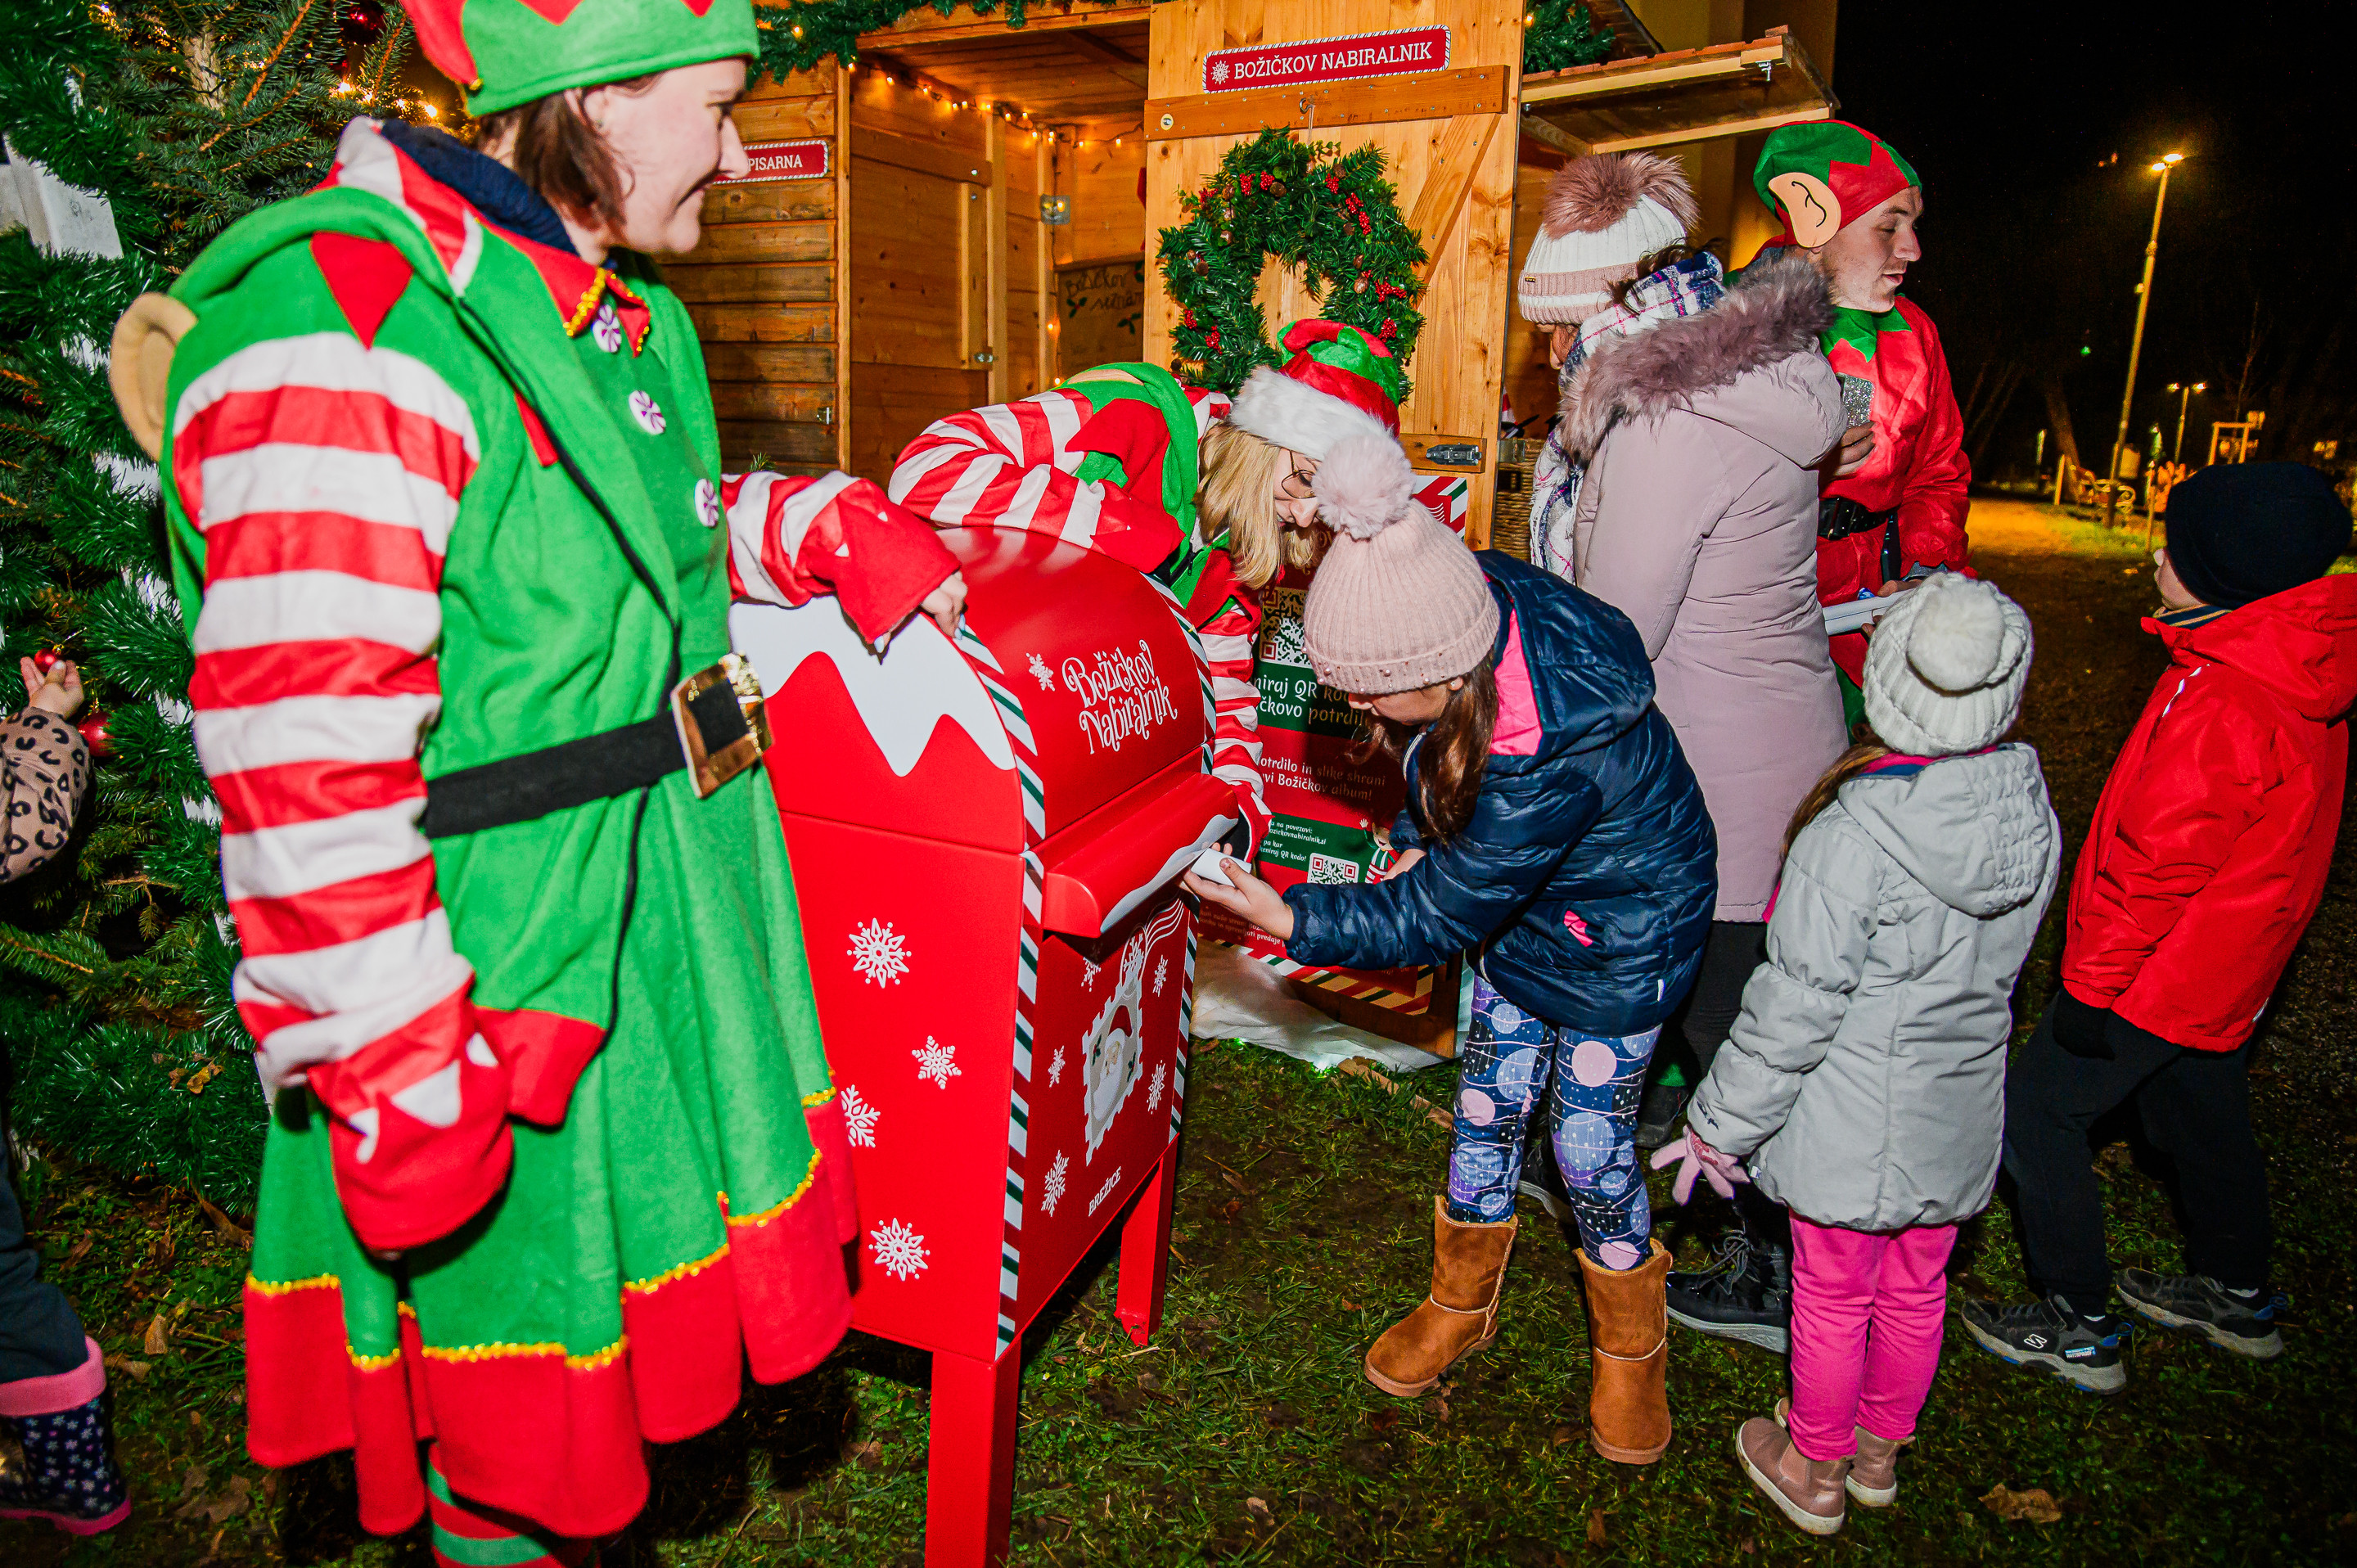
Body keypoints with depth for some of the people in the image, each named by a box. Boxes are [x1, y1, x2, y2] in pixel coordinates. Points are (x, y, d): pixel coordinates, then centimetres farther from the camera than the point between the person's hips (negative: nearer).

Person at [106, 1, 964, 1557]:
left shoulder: (626, 313, 9)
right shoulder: (345, 328, -21)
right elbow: (301, 754, -25)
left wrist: (820, 527, 8)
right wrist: (393, 1074, -22)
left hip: (662, 932, 9)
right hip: (498, 964, -9)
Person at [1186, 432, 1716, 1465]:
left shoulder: (1545, 762, -42)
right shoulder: (1476, 608, -20)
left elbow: (1436, 918, -30)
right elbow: (1445, 766, 3)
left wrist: (1288, 918, -32)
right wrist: (1418, 839, -8)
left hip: (1621, 933, -7)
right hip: (1518, 902, 7)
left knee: (1589, 1146, 4)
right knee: (1488, 1108, 14)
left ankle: (1630, 1351, 33)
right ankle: (1460, 1306, 37)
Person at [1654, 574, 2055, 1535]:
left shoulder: (1849, 840, -29)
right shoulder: (2032, 819, -9)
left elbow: (1795, 1009, -23)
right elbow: (2000, 964, 6)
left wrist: (1721, 1123, -9)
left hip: (1852, 1130, -6)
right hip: (1959, 1119, 6)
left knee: (1832, 1301, 14)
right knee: (1915, 1290, 23)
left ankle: (1814, 1471, 36)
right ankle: (1880, 1449, 46)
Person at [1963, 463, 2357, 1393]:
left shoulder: (2220, 706, -31)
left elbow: (2156, 867, -26)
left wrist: (2092, 983, -17)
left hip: (2162, 974, -10)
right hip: (2228, 967, 10)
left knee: (2037, 1111, 2)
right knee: (2200, 1116, 25)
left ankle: (2078, 1326, 13)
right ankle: (2237, 1297, 45)